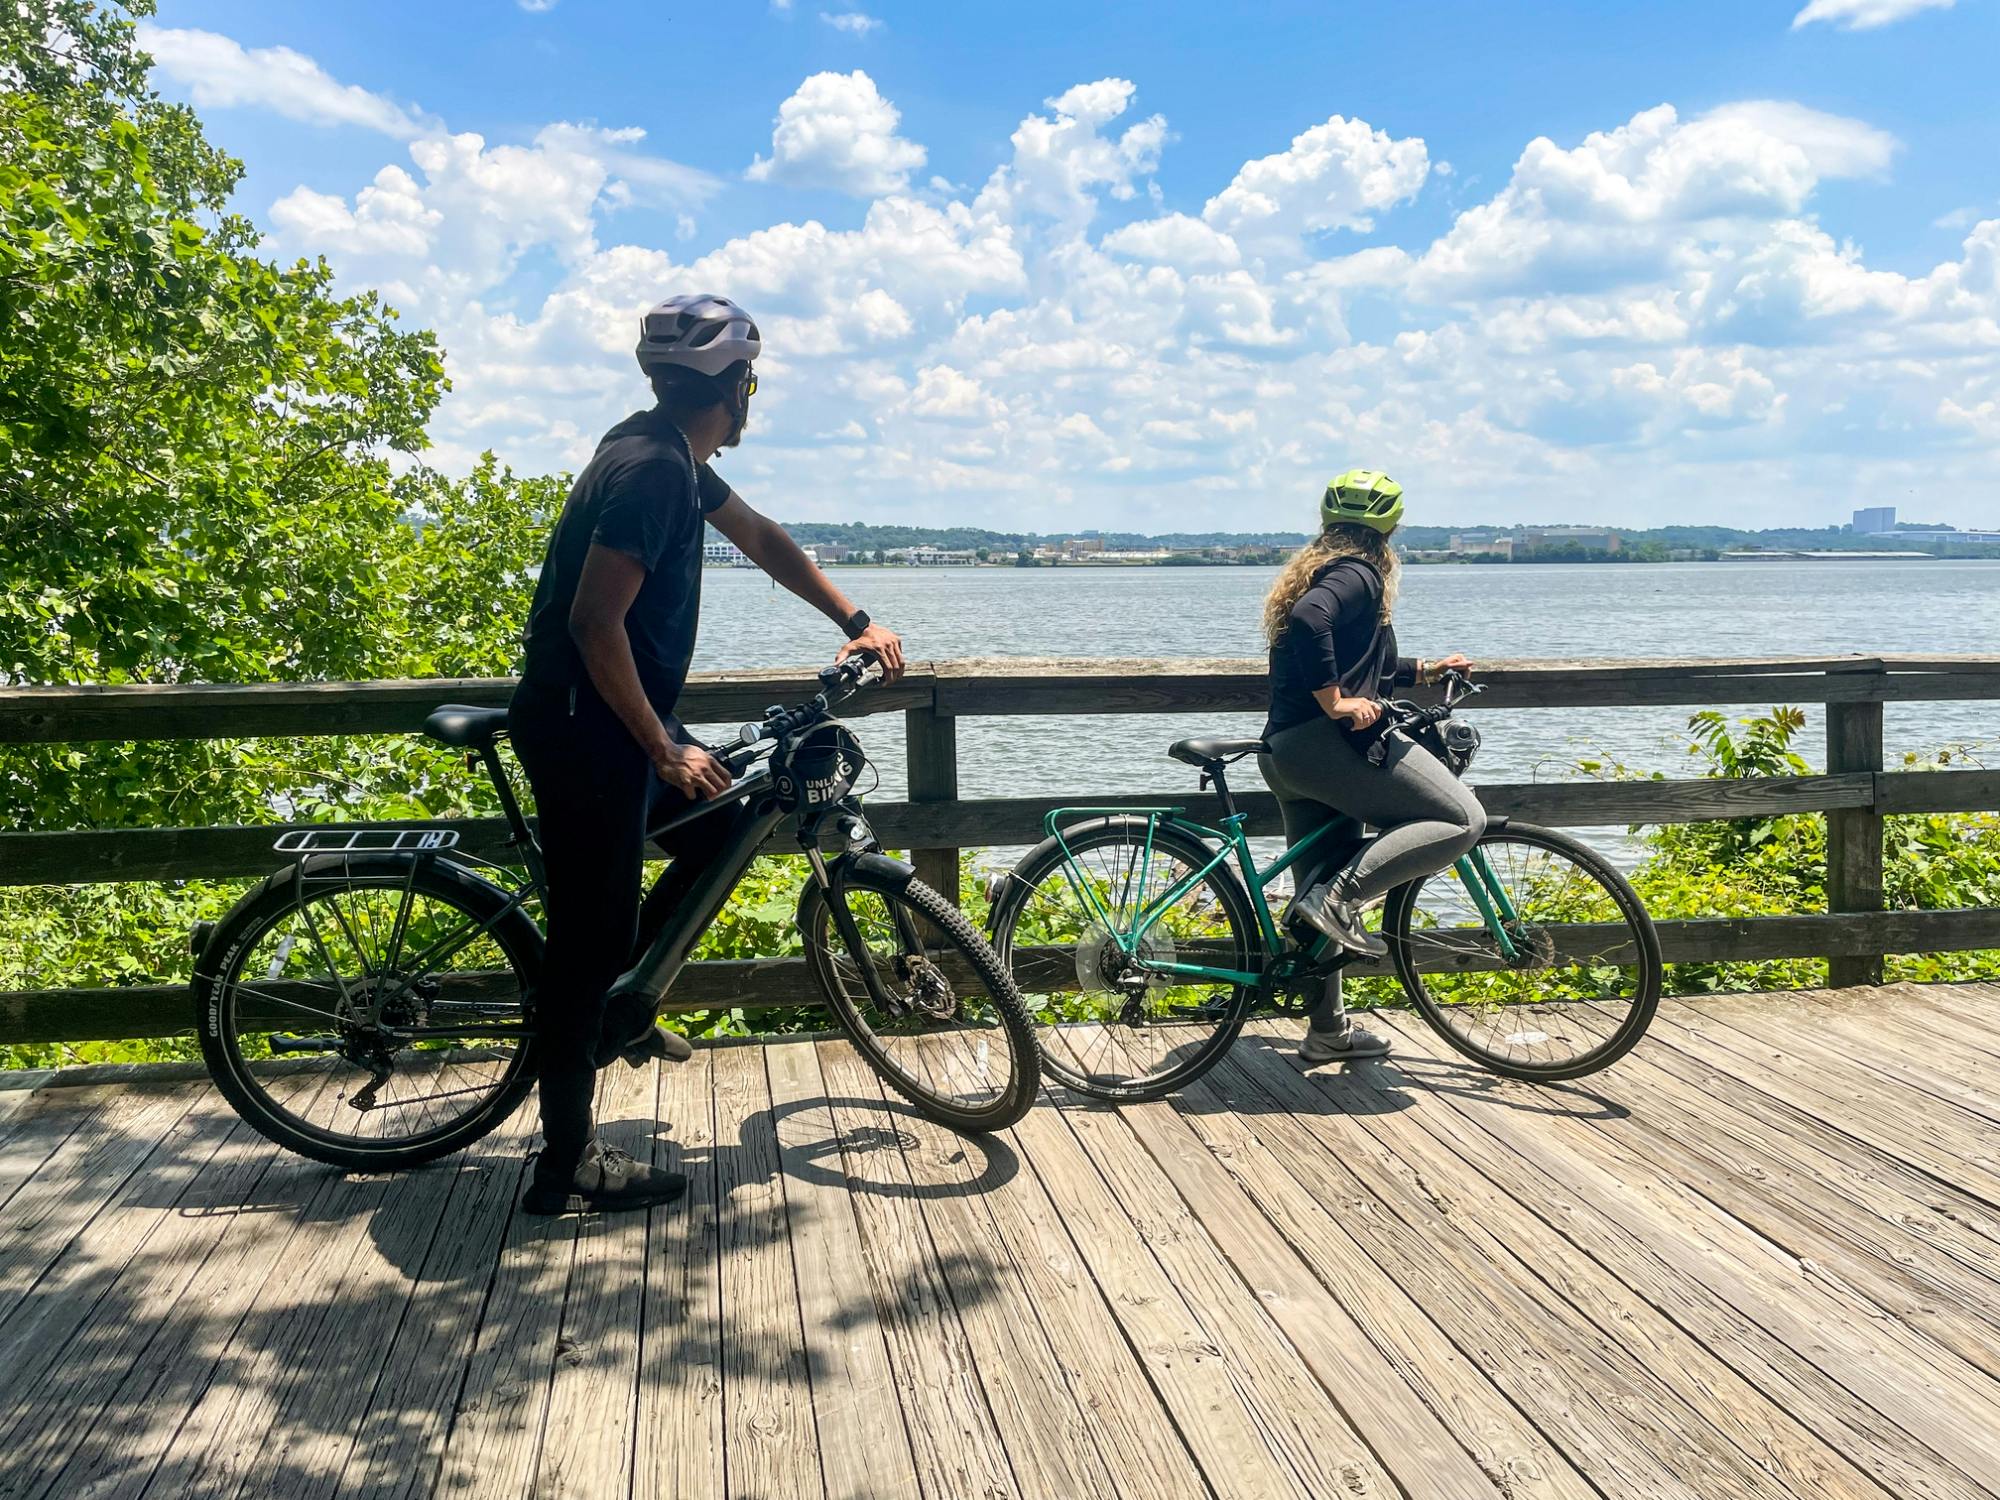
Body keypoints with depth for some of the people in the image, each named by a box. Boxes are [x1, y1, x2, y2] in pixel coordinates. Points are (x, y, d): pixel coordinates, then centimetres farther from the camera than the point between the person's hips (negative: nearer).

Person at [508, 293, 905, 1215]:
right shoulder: (649, 468, -21)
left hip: (613, 717, 10)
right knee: (592, 938, -4)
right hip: (581, 729, -10)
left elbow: (761, 539, 24)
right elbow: (596, 622, -27)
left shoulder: (675, 457, 9)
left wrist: (857, 622, 22)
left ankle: (624, 1014, 26)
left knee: (727, 821, 20)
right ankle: (567, 1166, 7)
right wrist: (664, 750, -21)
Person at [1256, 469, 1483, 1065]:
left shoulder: (1315, 569, 25)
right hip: (1330, 742, -10)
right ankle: (1341, 893, -18)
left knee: (1320, 901, 16)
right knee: (1463, 820, -11)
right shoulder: (1358, 574, -4)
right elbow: (1309, 620, -26)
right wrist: (1336, 703, -22)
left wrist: (1423, 669, 36)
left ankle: (1328, 1030, 22)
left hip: (1284, 752, 10)